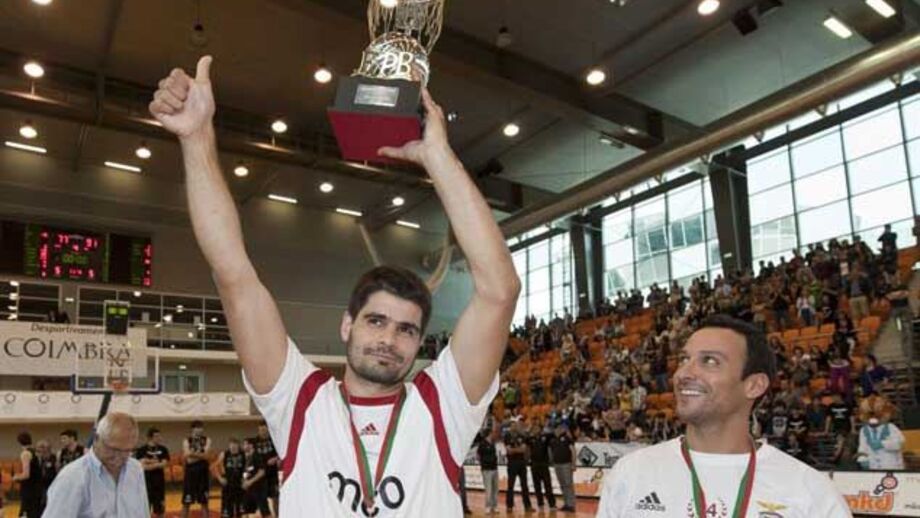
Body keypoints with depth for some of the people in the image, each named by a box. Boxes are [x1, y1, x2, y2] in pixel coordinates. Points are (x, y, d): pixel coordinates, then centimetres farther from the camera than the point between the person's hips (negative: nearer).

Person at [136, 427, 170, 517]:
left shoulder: (163, 449, 2)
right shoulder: (141, 450, -5)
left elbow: (164, 464, -9)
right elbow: (143, 466, -14)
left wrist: (150, 462, -13)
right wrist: (157, 463, -14)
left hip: (159, 482, 3)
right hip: (146, 482, -3)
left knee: (160, 509, 11)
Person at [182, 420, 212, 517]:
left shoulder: (207, 440, 2)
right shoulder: (186, 441, -2)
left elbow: (207, 456, -12)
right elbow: (189, 459, -14)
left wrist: (193, 454, -19)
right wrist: (200, 455, -19)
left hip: (203, 474, 2)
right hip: (190, 474, -2)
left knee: (204, 502, 8)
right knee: (186, 503, 3)